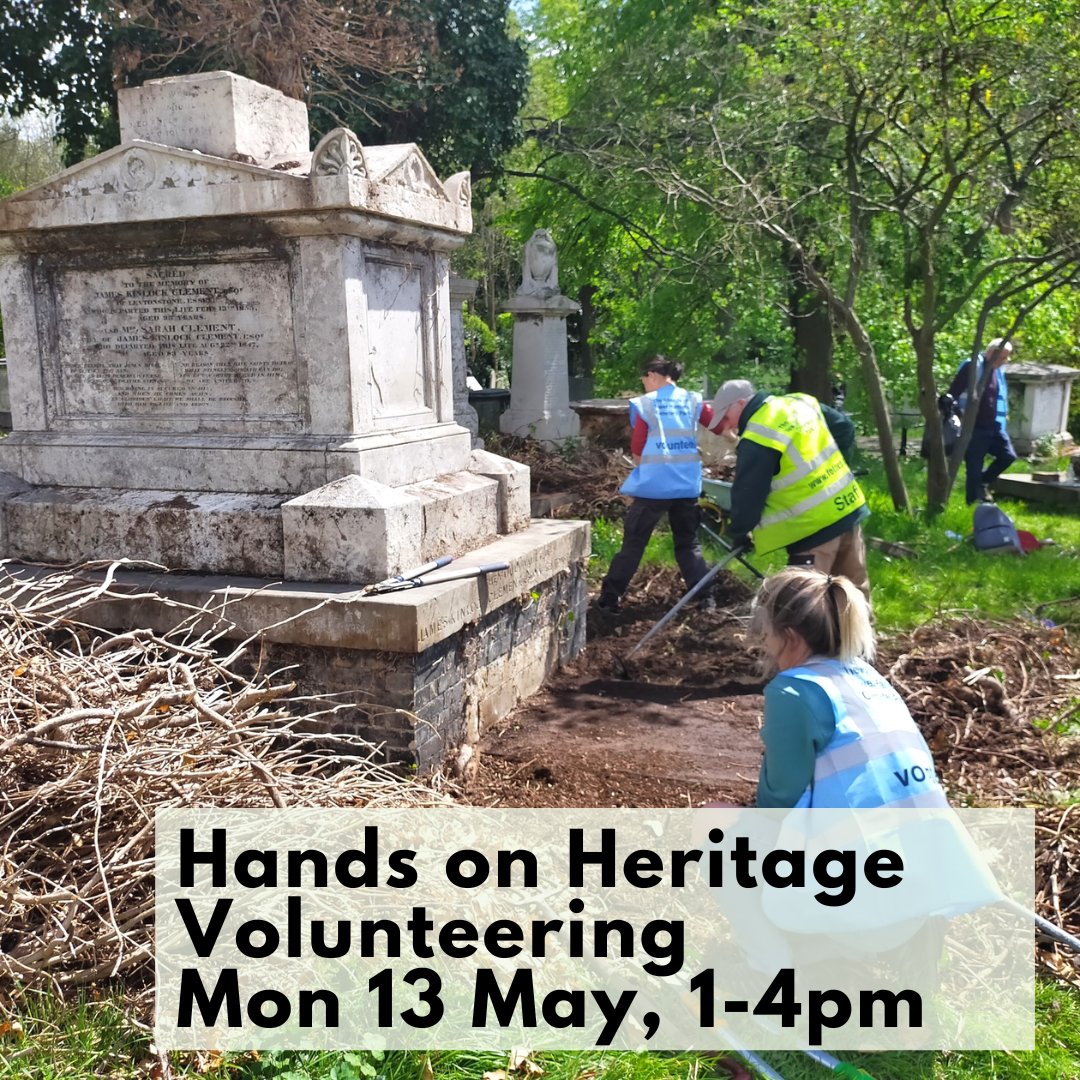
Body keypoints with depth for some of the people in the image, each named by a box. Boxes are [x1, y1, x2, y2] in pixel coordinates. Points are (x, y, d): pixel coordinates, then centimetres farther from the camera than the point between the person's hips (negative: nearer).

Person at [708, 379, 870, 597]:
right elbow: (845, 427, 19)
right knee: (855, 589, 20)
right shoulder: (799, 402, 8)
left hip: (813, 526, -9)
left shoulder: (758, 439, -17)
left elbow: (747, 495, -11)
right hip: (848, 507, 9)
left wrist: (739, 533, 5)